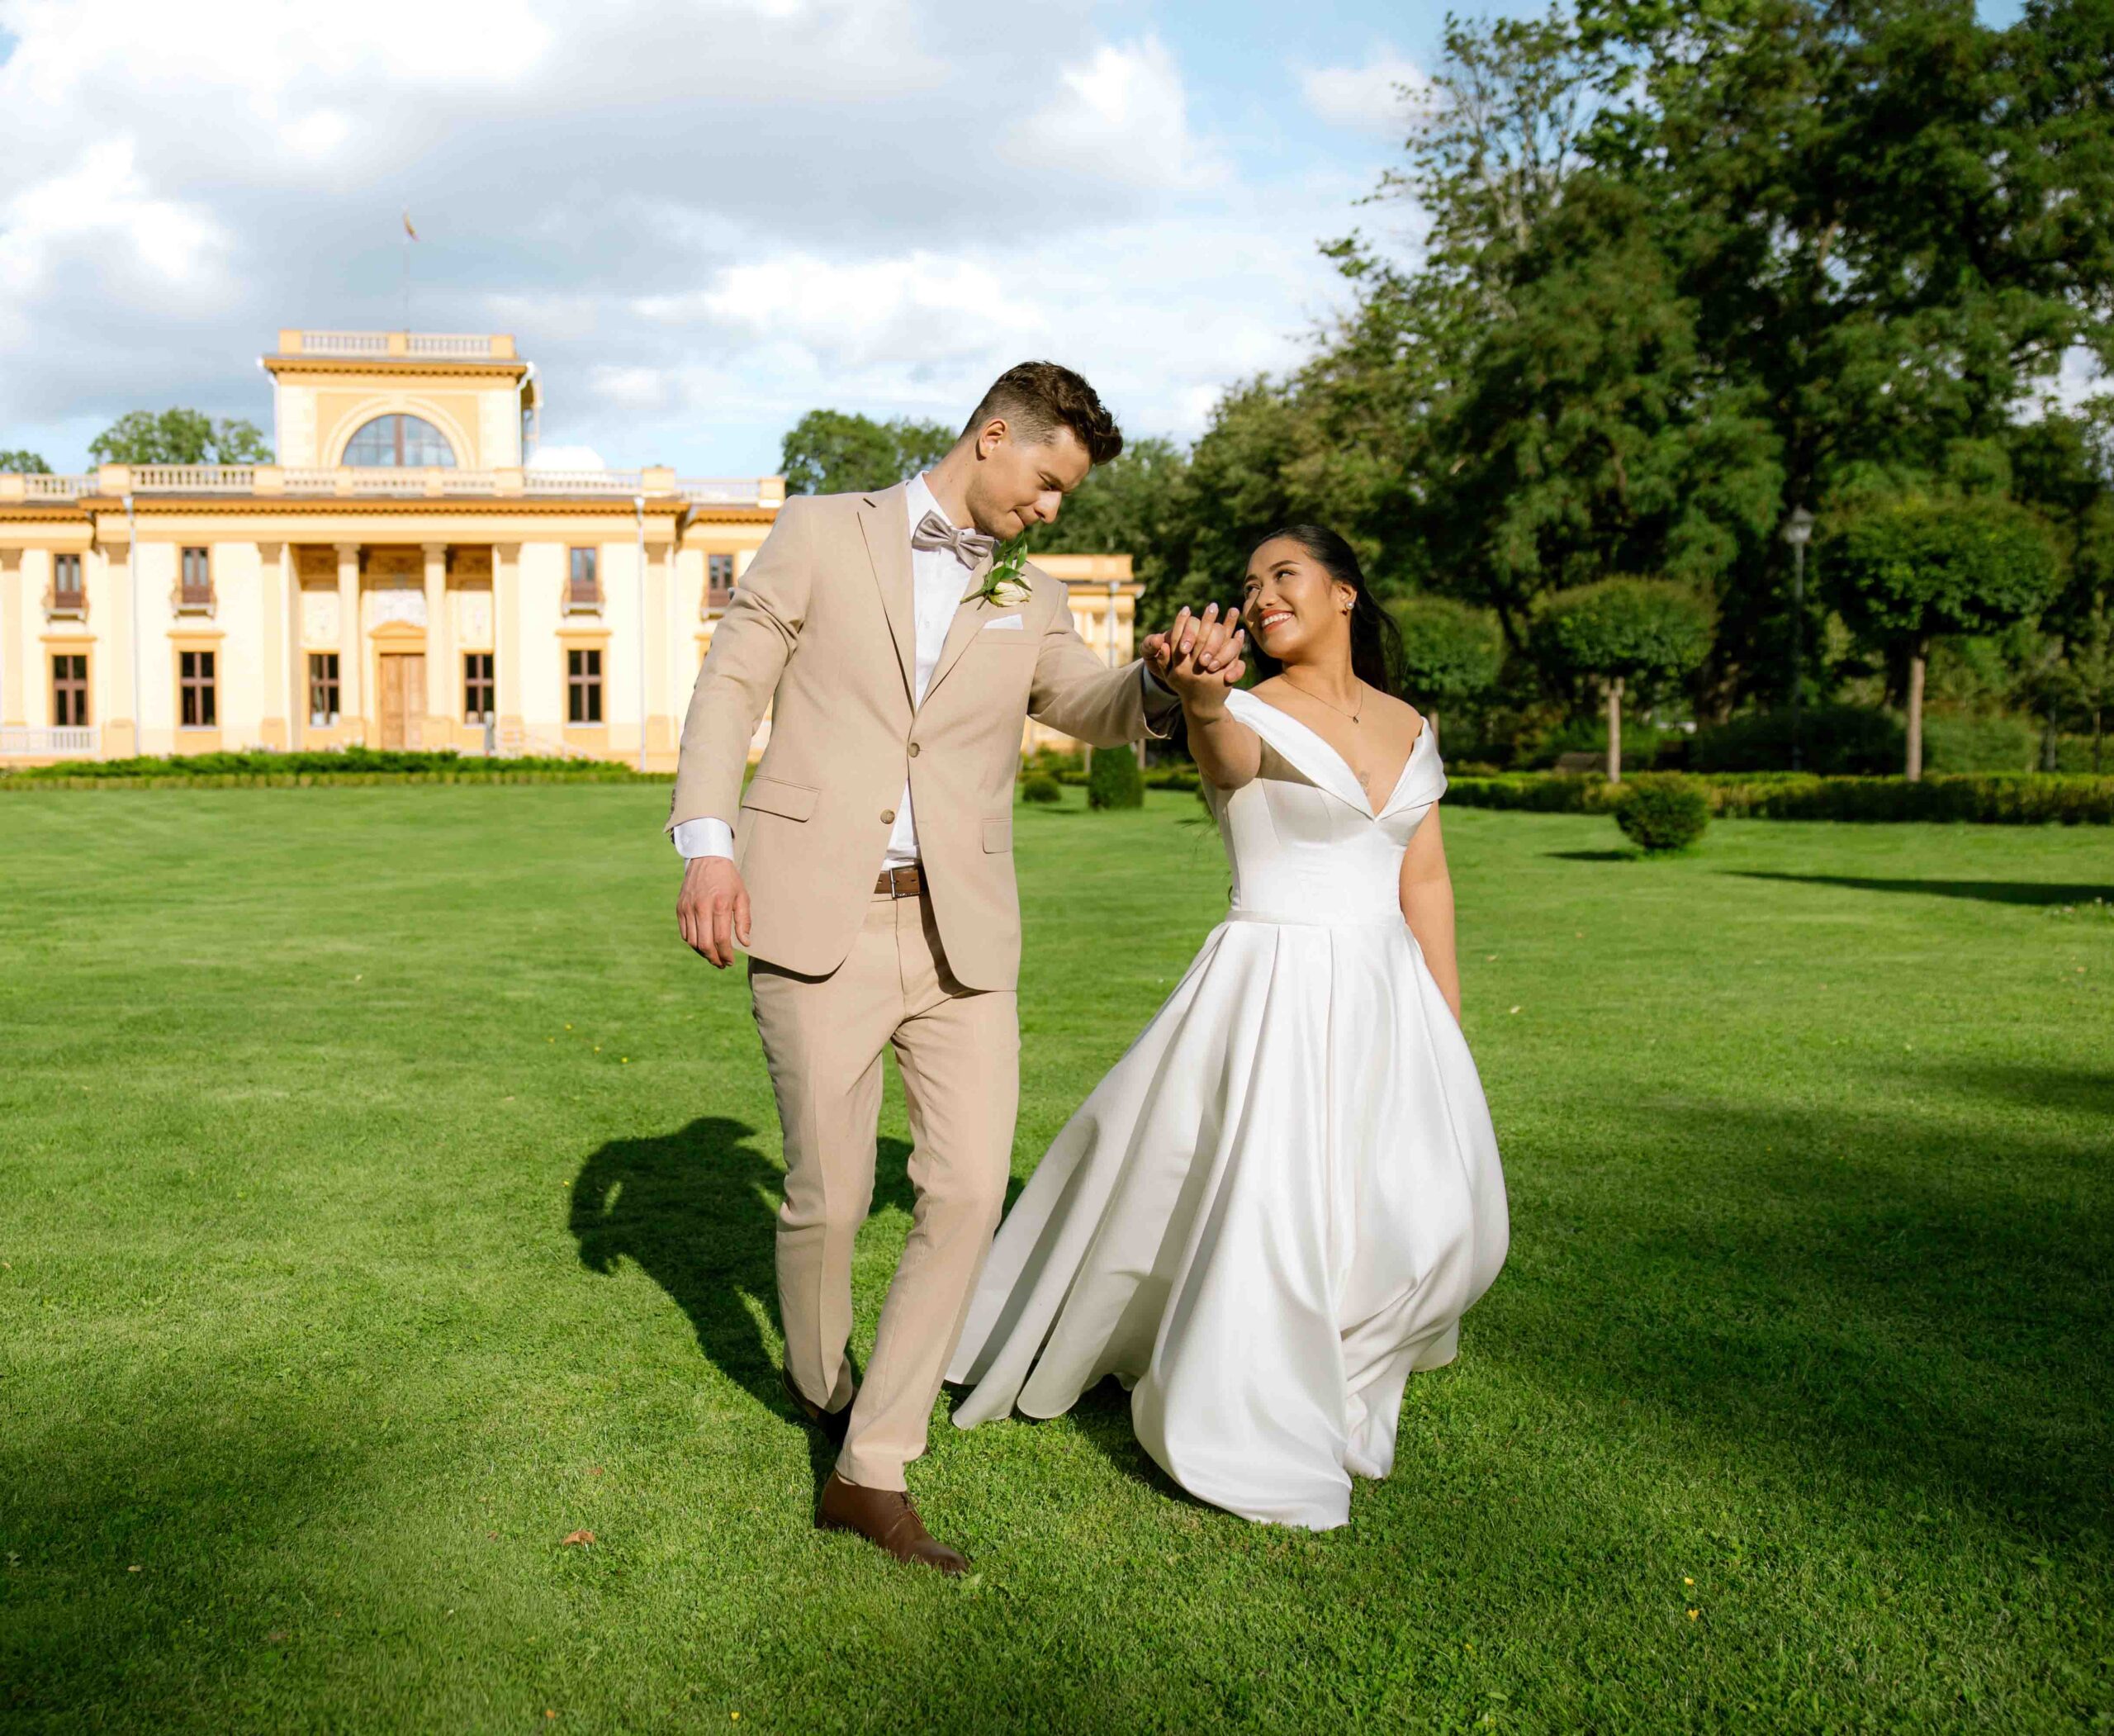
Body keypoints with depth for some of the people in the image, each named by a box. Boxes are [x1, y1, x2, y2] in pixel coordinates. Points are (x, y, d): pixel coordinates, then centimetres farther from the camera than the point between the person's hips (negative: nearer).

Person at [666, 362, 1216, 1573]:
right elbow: (732, 686, 2)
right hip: (817, 918, -3)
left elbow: (1095, 710, 1)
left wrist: (1163, 686, -22)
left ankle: (871, 1473, 6)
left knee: (970, 1192, -5)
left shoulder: (1032, 601, 17)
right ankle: (819, 1380, 34)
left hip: (960, 932, 4)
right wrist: (708, 840, -12)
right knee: (830, 1196, 2)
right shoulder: (823, 534, 7)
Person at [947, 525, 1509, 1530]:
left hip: (1387, 996, 5)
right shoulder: (1245, 714, -6)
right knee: (1268, 1212, -7)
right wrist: (1198, 692, -56)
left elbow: (1425, 883, 13)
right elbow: (1226, 748, -32)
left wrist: (1448, 1030, 11)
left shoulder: (1410, 727, 10)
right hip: (1274, 993, -5)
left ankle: (1331, 1386, 34)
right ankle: (1247, 1447, 15)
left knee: (1427, 1215, 6)